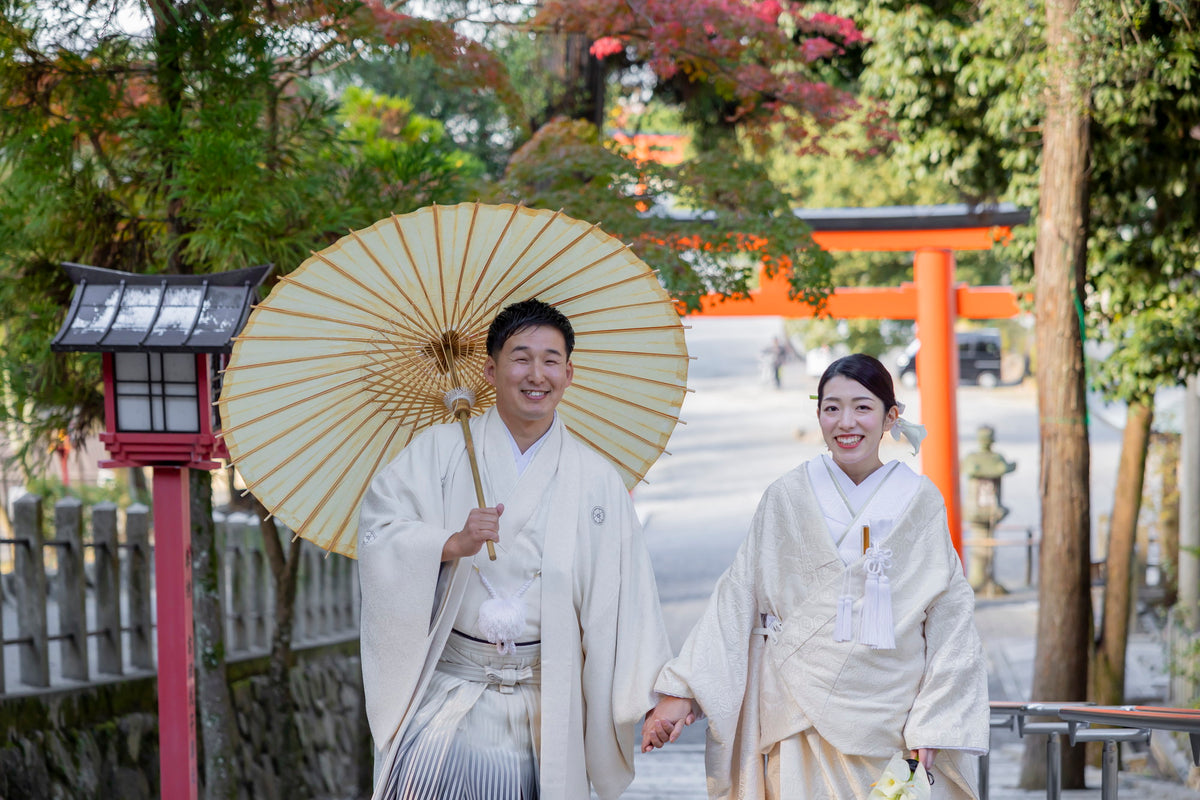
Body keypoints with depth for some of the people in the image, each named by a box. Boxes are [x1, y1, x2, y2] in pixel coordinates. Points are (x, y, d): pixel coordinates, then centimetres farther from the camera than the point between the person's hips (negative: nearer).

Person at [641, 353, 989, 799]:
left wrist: (932, 724, -6)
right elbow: (736, 601, 4)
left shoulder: (921, 503, 2)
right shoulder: (787, 498, 2)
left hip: (891, 722, 0)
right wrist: (681, 690, -2)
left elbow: (950, 617, 1)